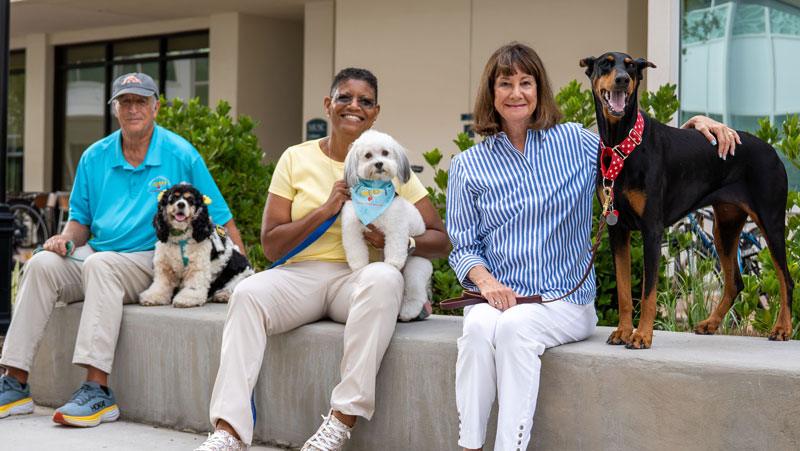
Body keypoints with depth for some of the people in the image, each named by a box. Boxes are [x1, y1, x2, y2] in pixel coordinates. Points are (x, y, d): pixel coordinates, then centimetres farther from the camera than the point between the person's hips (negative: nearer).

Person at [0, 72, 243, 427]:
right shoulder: (95, 157, 12)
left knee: (99, 264, -34)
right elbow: (81, 219, 19)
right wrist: (67, 238, -4)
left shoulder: (180, 155, 0)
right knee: (42, 263, -22)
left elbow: (222, 220, 1)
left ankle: (97, 391, -39)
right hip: (96, 255, 5)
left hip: (152, 261, -4)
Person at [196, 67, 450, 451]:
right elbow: (271, 246, 3)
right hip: (302, 274, 1)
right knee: (247, 293, -30)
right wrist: (325, 209, -10)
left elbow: (440, 240, 5)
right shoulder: (296, 159, 7)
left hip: (360, 279, -1)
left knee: (385, 277, -36)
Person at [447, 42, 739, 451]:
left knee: (515, 326, -34)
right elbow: (463, 246, 9)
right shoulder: (468, 166, 8)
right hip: (498, 296, 1)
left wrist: (693, 125, 0)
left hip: (565, 300, -1)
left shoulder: (575, 142, 7)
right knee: (479, 326, -34)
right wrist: (485, 280, -12)